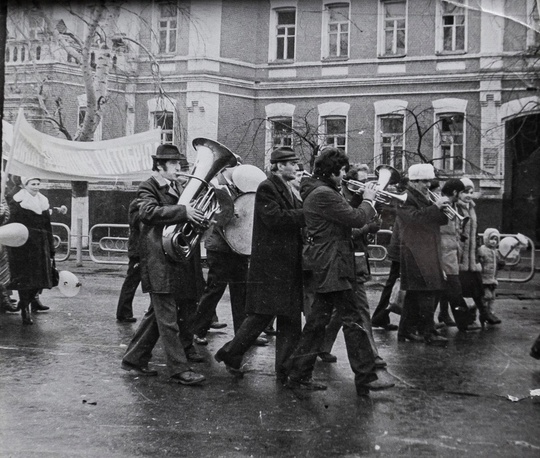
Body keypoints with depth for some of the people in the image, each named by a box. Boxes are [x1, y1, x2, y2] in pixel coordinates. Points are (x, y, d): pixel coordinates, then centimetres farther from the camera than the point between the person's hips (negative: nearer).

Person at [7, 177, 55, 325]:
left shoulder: (43, 202, 14)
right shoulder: (17, 203, -3)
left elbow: (48, 228, 15)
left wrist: (51, 251, 13)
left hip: (40, 246, 5)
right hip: (23, 246, -5)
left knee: (41, 278, 5)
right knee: (25, 278, -2)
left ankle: (25, 303, 29)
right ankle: (25, 312, 9)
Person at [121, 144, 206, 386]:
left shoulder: (173, 188, 20)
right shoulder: (148, 187, -7)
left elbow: (177, 217, 25)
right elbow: (148, 212, -27)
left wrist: (196, 215, 4)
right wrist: (183, 211, -33)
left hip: (174, 259, 9)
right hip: (158, 260, -9)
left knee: (158, 314, 15)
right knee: (168, 319, -6)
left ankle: (134, 359, 26)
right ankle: (179, 369, -3)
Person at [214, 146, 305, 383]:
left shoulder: (288, 190, 18)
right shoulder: (266, 188, -10)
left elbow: (294, 217, 14)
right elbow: (274, 218, -22)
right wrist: (307, 214, -20)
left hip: (289, 265, 9)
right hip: (270, 264, -9)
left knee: (290, 318, 8)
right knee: (262, 315, -3)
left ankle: (286, 369, 15)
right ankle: (230, 354, 14)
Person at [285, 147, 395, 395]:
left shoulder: (317, 191, 18)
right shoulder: (324, 194, -17)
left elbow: (346, 215, 20)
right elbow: (356, 218, -20)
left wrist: (364, 201, 8)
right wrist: (368, 200, -3)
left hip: (324, 266, 11)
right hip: (333, 265, -11)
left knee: (318, 320, 12)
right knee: (355, 319, -5)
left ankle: (299, 375, 16)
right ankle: (365, 378, -1)